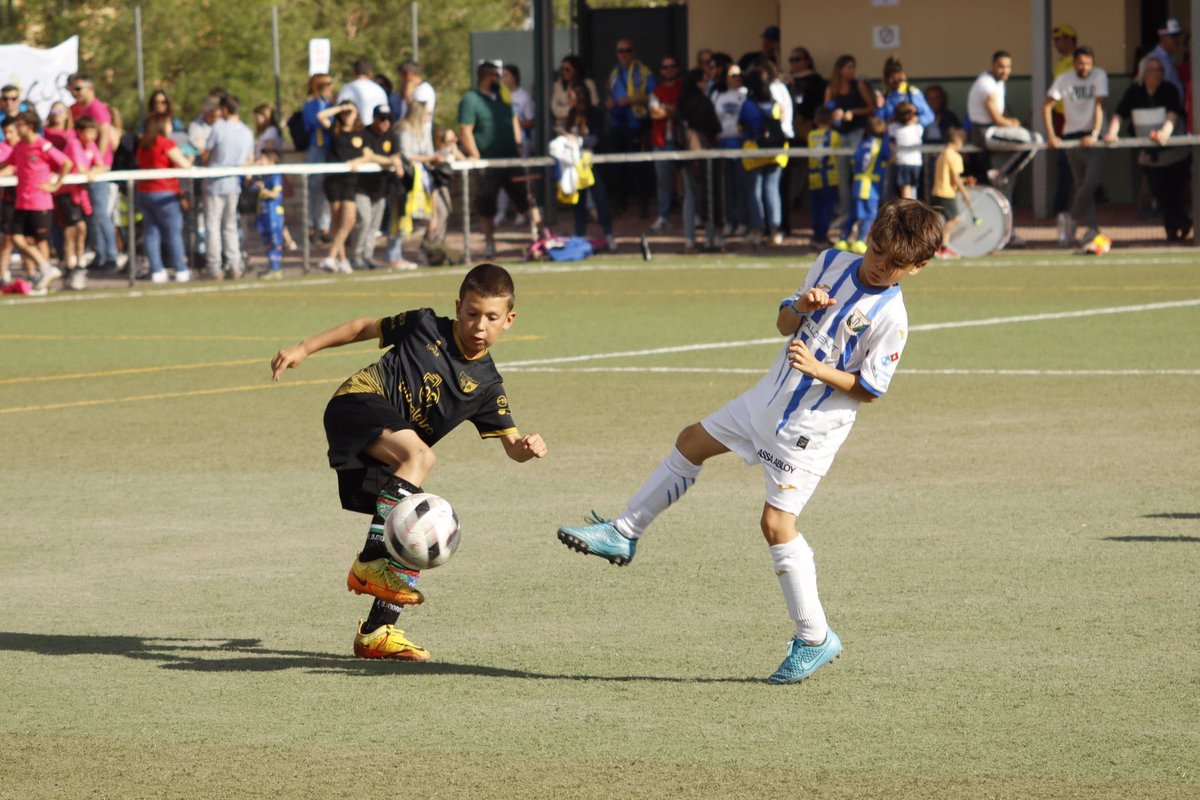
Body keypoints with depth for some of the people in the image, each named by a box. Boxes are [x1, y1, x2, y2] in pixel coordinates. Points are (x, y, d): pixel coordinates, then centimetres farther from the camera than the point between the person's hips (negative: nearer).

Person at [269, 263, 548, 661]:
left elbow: (511, 444, 4)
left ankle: (377, 632, 7)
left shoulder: (486, 385, 8)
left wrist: (528, 447, -20)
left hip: (389, 456, 5)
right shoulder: (426, 327, 0)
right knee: (419, 455, -33)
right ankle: (369, 564, -35)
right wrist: (304, 348, 7)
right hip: (356, 405, -5)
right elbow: (362, 328, 12)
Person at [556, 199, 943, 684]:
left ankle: (815, 639, -2)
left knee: (776, 522, -12)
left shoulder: (890, 316, -18)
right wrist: (800, 309, -12)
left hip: (810, 428, -8)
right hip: (769, 399, 8)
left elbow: (868, 390, -15)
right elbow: (784, 324, 10)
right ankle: (624, 535, 32)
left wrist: (817, 368, -27)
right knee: (692, 443, 18)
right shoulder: (830, 264, 2)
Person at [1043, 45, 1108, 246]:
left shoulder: (1099, 76, -4)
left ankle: (1072, 218, 1)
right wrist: (1050, 135, -12)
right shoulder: (1064, 79, 0)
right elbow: (1047, 106, -2)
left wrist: (1095, 135, -20)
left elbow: (1099, 107, -10)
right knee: (1082, 184, 2)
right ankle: (1091, 227, 6)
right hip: (1071, 136, 2)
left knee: (1091, 181, -15)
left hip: (1093, 138, -2)